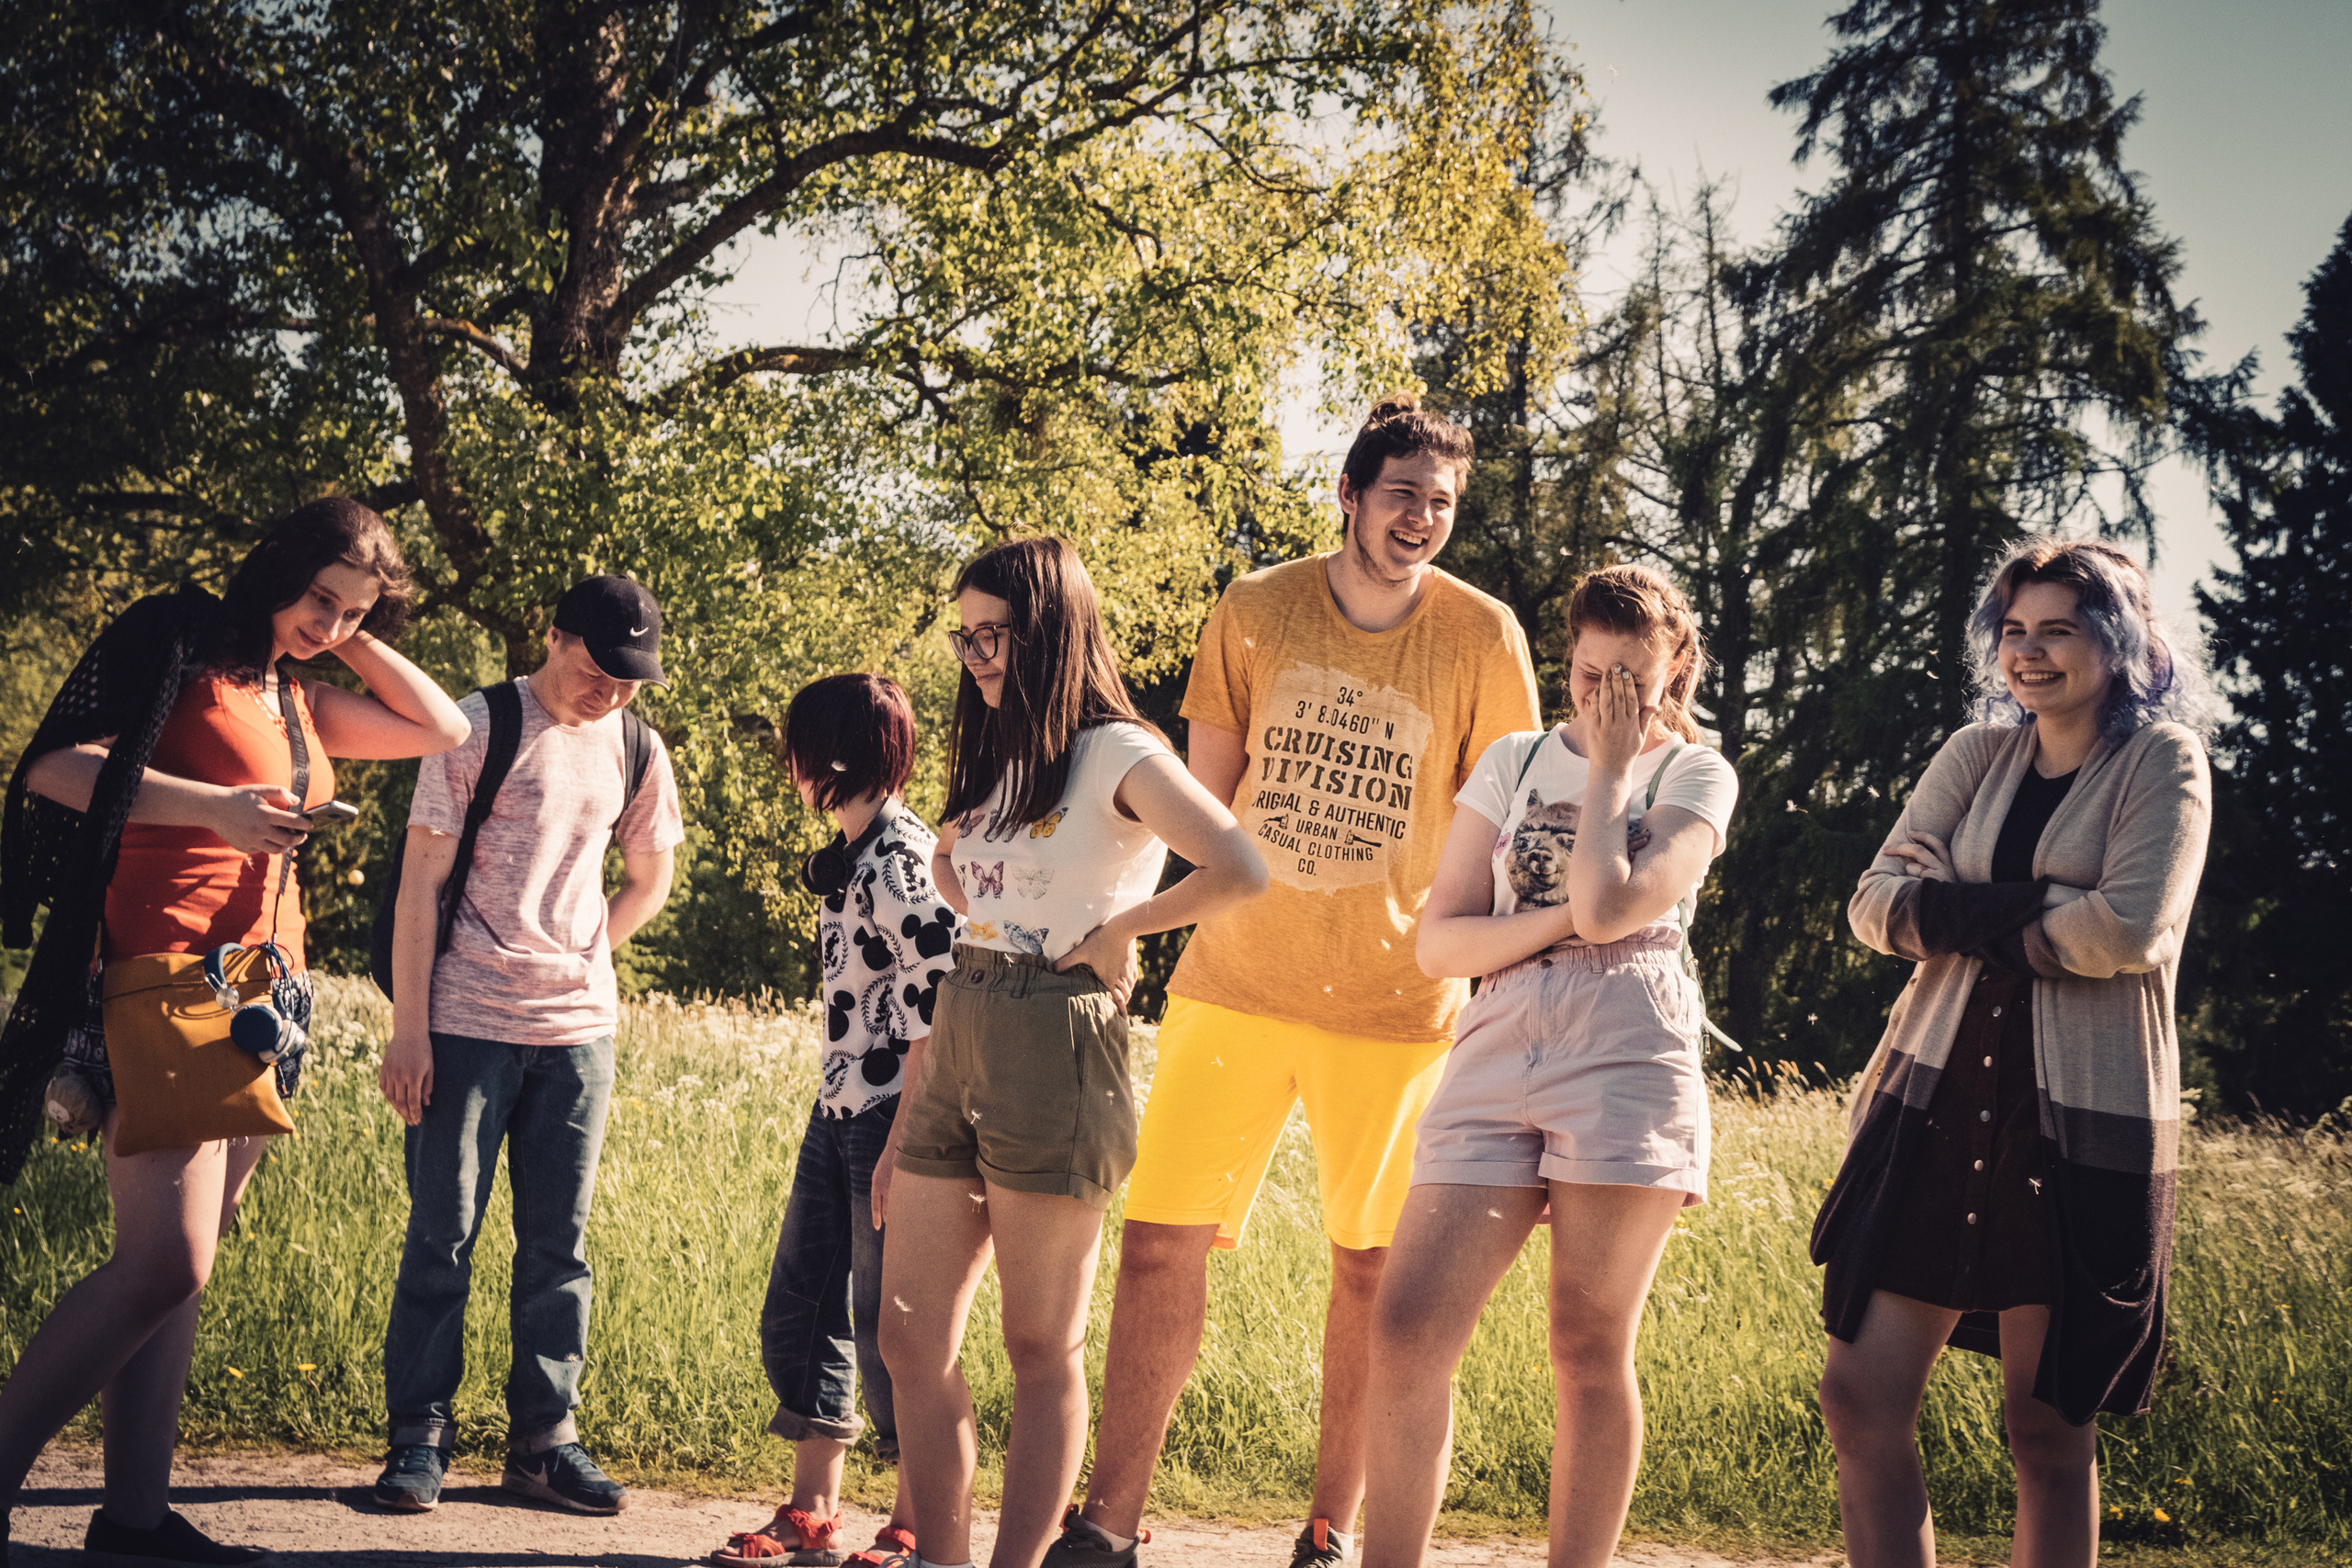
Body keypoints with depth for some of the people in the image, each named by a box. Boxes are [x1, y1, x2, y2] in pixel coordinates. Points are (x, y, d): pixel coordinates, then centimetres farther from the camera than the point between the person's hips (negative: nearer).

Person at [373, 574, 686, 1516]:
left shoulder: (636, 752, 8)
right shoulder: (479, 726, -5)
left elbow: (649, 881, 23)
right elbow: (422, 880, -6)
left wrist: (578, 961, 9)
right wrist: (407, 1027, -10)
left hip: (579, 1025, 4)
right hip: (467, 1023, -4)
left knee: (558, 1241, 6)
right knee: (444, 1233, -2)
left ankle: (544, 1439, 13)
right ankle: (418, 1438, 7)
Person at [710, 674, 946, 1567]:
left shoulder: (906, 863, -15)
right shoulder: (848, 857, 14)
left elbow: (932, 1012, -19)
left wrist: (901, 1147, -22)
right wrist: (848, 1118, 21)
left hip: (894, 1118, -10)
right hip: (838, 1113, 10)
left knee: (888, 1325, -2)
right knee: (798, 1311, 11)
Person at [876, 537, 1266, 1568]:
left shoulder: (1116, 756, -8)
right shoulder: (994, 758, 16)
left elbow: (1239, 870, -22)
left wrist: (1112, 931, -11)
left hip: (1054, 1048, -8)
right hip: (960, 1032, 8)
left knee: (1040, 1349, 1)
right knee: (909, 1335, 5)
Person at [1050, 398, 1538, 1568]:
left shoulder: (1482, 638, -2)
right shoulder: (1253, 613, 2)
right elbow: (1203, 800, 10)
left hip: (1396, 1000, -1)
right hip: (1234, 982, 1)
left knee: (1370, 1265, 5)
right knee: (1158, 1241, -3)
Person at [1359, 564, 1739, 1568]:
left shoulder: (1697, 776, 6)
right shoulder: (1513, 761, 15)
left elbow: (1608, 907, -13)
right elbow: (1438, 942, 8)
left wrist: (1609, 768, -2)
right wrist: (1565, 919, -5)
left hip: (1627, 1065, -3)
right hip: (1497, 1060, 3)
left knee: (1590, 1351, 0)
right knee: (1408, 1330, -8)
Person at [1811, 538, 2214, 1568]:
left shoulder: (2162, 761, -2)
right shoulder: (1977, 757, 11)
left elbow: (2129, 930, -17)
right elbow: (1878, 901, 0)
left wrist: (1970, 920, -6)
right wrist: (2028, 915, -14)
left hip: (2080, 1124, -4)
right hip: (1939, 1102, 4)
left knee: (2047, 1424, 5)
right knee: (1861, 1396, -1)